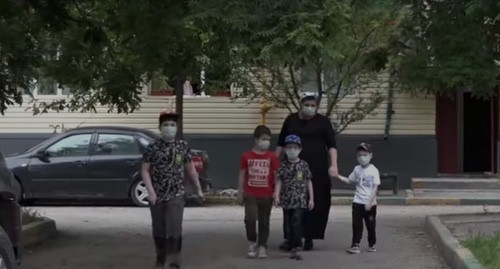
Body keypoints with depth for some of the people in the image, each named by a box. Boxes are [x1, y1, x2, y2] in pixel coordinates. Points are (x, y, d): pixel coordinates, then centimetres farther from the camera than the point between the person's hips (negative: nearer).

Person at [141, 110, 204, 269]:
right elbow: (145, 171, -5)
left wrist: (199, 188, 14)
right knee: (158, 230, 11)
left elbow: (190, 168, 12)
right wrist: (151, 192, -15)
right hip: (157, 196, 1)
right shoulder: (152, 148, -3)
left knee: (174, 230, -11)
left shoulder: (183, 146, 2)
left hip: (176, 195, 0)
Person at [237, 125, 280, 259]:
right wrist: (240, 193, 4)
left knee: (264, 222, 8)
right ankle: (252, 242, 7)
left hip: (266, 196, 1)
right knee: (250, 219, -14)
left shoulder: (272, 157, 0)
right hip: (250, 195, -1)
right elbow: (242, 175, 5)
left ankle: (262, 247, 17)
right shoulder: (246, 156, 0)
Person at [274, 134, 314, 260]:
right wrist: (277, 196, -12)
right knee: (288, 225, 7)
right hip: (287, 200, 3)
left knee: (296, 223, -14)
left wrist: (311, 198, 4)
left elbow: (308, 182, 6)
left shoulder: (304, 165, 2)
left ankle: (296, 248, -13)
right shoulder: (283, 165, 5)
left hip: (300, 200, -2)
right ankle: (293, 247, 17)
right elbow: (279, 181, 1)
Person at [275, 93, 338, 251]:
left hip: (317, 169, -2)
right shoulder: (291, 120, 11)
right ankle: (290, 238, 2)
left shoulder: (322, 122, 3)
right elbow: (281, 143, 18)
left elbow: (331, 145, 0)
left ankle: (309, 238, 8)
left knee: (315, 204, -1)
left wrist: (333, 165, -10)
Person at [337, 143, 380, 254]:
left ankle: (372, 244, 24)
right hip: (358, 202, 3)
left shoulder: (373, 170, -9)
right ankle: (355, 245, 3)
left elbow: (375, 188, -11)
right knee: (357, 224, 0)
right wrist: (339, 177, 0)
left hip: (370, 204, -3)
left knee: (370, 224, 8)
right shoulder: (357, 169, 5)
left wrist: (370, 202, -16)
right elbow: (349, 180, 16)